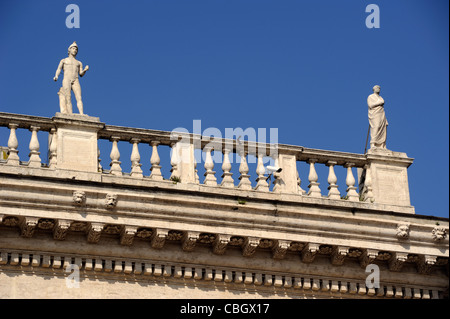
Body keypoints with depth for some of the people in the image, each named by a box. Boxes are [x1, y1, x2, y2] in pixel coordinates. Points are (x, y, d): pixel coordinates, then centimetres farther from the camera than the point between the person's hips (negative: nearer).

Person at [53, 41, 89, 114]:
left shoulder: (79, 63, 27)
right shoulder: (64, 61, 21)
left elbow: (81, 74, 17)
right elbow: (59, 69, 5)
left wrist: (85, 70, -5)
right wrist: (56, 76, -16)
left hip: (75, 81, 2)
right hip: (66, 81, -2)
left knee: (79, 98, -18)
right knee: (68, 99, -15)